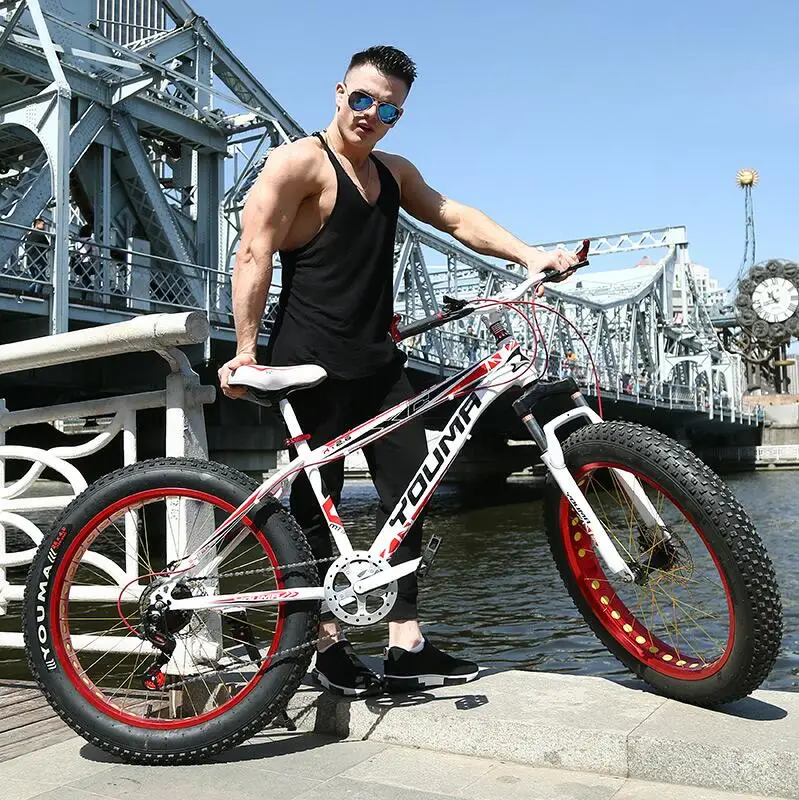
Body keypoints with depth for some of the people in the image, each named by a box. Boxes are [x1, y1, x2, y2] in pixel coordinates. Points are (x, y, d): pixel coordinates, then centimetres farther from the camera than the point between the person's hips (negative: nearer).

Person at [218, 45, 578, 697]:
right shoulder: (299, 162, -7)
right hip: (313, 365, -8)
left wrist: (530, 256, -2)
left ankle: (407, 647, 12)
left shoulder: (395, 174, 17)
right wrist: (245, 350, -20)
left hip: (378, 361, 8)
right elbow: (254, 256, -13)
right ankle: (328, 643, 16)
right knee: (316, 505, 2)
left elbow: (456, 218, 12)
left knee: (408, 492, 4)